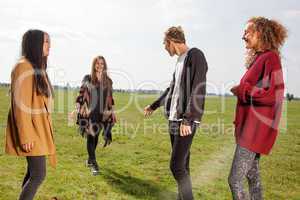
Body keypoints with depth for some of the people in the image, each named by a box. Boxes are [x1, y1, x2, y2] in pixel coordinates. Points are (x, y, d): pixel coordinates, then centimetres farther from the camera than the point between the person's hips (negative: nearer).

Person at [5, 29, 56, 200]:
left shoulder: (38, 67, 15)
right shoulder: (23, 67, -14)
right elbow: (20, 104, -19)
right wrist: (26, 137, -21)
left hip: (39, 129, 9)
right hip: (31, 130, -9)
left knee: (33, 173, 13)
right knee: (39, 175, -8)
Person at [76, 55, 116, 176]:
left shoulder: (108, 81, 9)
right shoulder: (87, 78, 1)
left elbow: (110, 98, 13)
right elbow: (81, 94, 1)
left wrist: (112, 112, 11)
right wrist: (78, 108, -8)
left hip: (102, 113, 3)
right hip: (89, 112, -3)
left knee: (95, 136, 9)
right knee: (91, 136, -6)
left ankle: (90, 159, 27)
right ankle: (93, 163, -2)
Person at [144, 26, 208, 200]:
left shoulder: (195, 55, -8)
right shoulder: (180, 60, 16)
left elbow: (198, 90, -17)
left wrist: (187, 120, -22)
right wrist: (154, 106, 39)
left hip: (185, 121, -8)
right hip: (174, 120, 8)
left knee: (177, 165, -10)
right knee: (182, 164, 12)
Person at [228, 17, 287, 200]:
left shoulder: (270, 58, -13)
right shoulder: (258, 59, 14)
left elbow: (274, 95, -22)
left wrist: (243, 91, -14)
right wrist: (242, 90, 4)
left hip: (256, 128, -10)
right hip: (250, 127, 10)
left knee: (235, 180, -8)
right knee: (253, 176, 17)